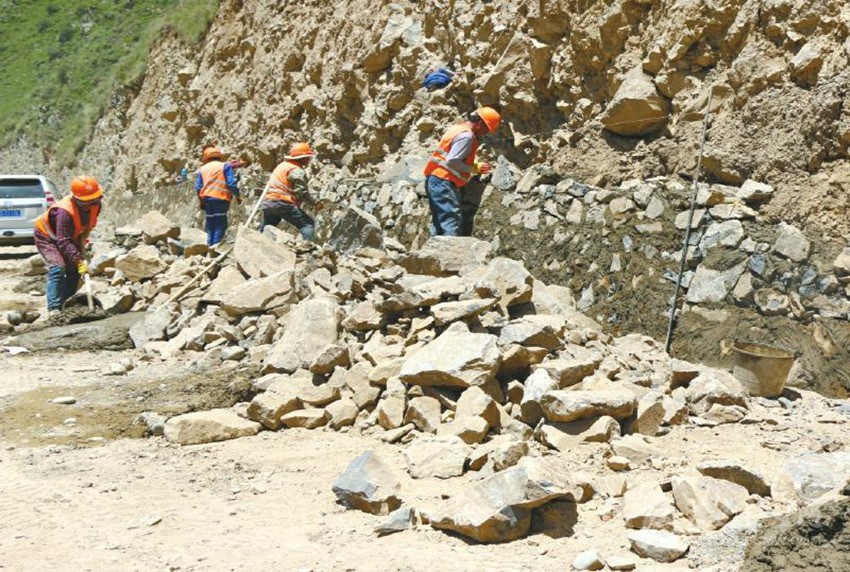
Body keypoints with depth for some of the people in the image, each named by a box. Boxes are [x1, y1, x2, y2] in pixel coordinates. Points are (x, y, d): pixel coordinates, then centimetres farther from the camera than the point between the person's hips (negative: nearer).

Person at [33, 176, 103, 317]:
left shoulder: (96, 205, -19)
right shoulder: (65, 212, -41)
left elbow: (86, 227, 3)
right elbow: (64, 242, -42)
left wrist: (82, 244, -2)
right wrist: (79, 261, -47)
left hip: (71, 236, 8)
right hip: (47, 236, -8)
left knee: (75, 270, 4)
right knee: (58, 268, -24)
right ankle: (54, 308, -28)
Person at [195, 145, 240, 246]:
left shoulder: (202, 169, 12)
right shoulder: (225, 166, 0)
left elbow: (198, 187, 9)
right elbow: (231, 183, -8)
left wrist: (201, 201, 20)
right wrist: (237, 195, 4)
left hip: (207, 200, 5)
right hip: (220, 199, -5)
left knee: (210, 227, 14)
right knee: (220, 226, -5)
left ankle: (210, 246, 12)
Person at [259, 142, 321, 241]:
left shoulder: (282, 165, 21)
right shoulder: (297, 171, -9)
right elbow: (302, 192, -14)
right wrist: (315, 203, -7)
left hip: (268, 202, 9)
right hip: (283, 203, -9)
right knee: (308, 224, -8)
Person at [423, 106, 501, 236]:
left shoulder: (457, 128, 17)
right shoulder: (467, 135, -13)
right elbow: (452, 161, -20)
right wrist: (475, 168, -10)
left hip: (435, 179, 10)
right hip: (443, 181, -10)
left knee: (439, 222, 9)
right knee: (452, 221, -15)